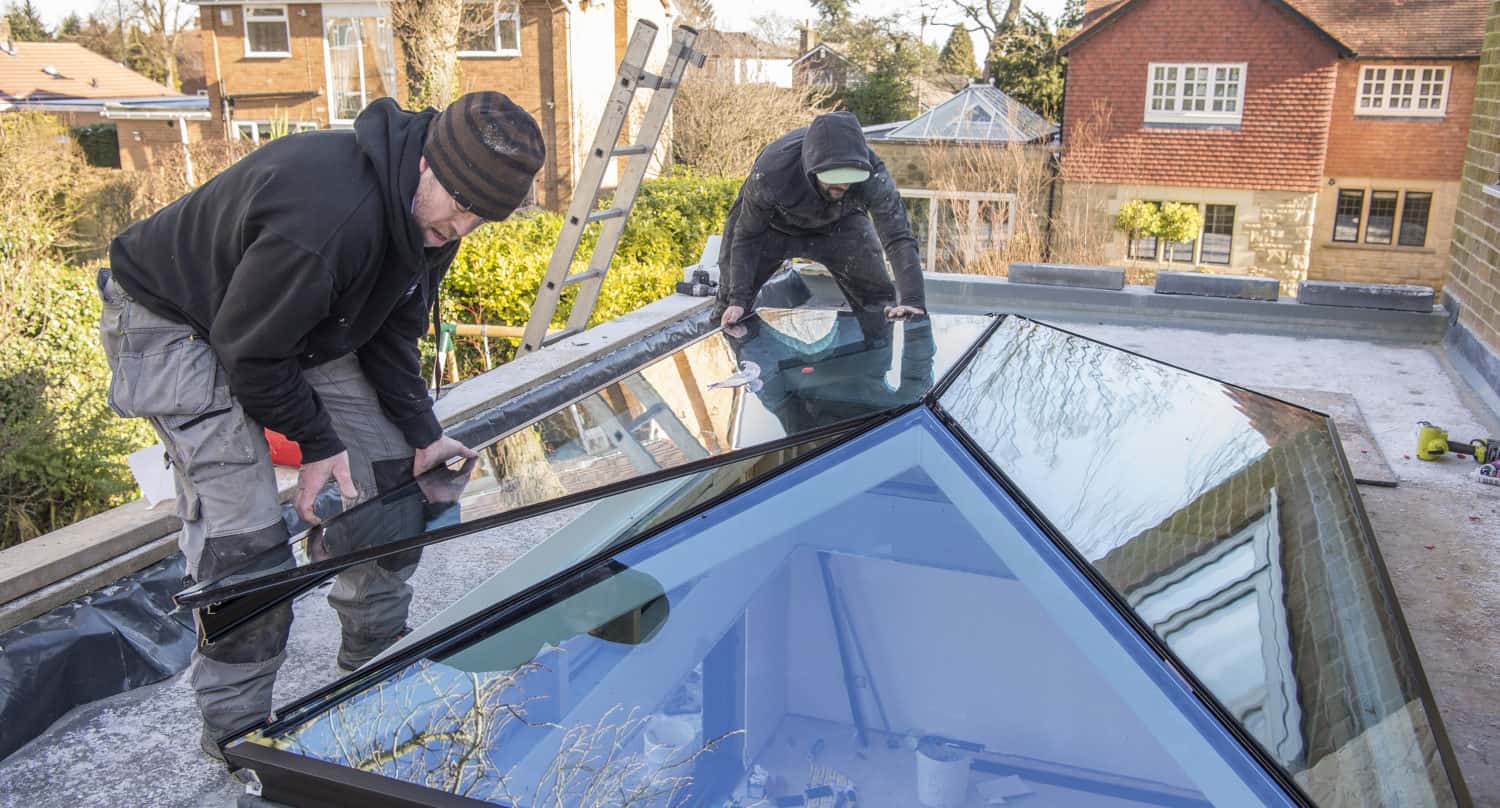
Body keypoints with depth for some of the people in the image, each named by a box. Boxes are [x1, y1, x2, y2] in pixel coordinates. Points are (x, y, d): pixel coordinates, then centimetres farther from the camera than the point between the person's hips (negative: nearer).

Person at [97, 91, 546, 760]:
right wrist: (316, 443, -17)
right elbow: (250, 350, -28)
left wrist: (422, 433, -3)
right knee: (244, 529, -14)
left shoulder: (430, 212, -12)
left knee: (387, 468, 5)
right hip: (176, 322, -8)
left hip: (302, 324, 9)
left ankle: (375, 658, 21)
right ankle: (234, 726, 5)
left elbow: (394, 330, 0)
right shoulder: (328, 215, -41)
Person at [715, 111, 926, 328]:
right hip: (772, 223, -1)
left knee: (879, 299, -9)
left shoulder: (871, 173, -40)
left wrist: (913, 301, -50)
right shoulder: (771, 171, -42)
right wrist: (738, 299, -32)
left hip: (839, 223, 1)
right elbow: (747, 237, -27)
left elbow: (898, 238, -37)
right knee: (731, 305, 4)